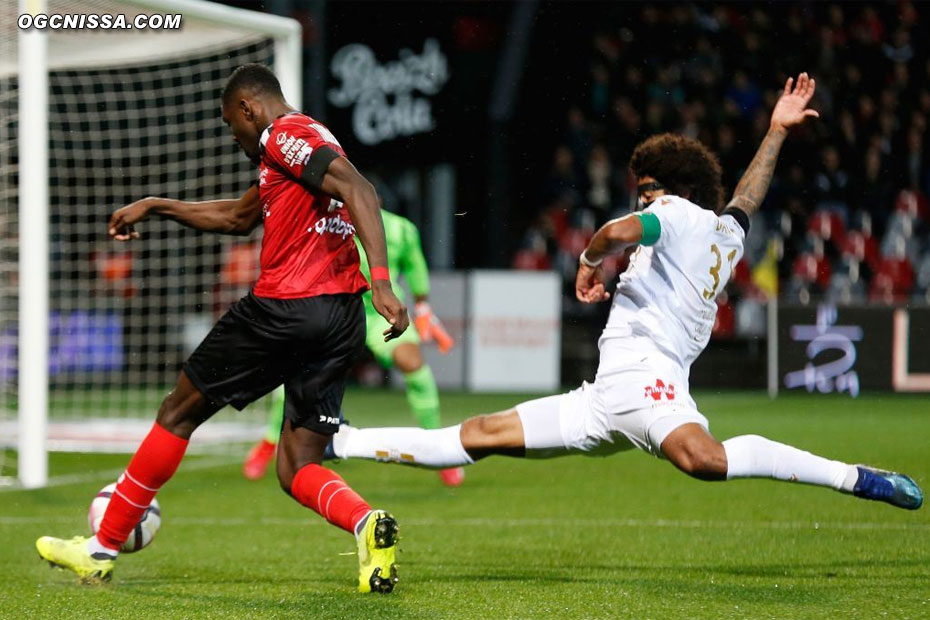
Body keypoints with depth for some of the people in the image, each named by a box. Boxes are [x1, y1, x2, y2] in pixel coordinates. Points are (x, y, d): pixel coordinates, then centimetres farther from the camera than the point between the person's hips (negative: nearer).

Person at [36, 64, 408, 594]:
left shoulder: (285, 133, -4)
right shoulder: (296, 149, 26)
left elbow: (359, 190, -20)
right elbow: (238, 218, 39)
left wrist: (381, 280, -29)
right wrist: (155, 207, 41)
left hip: (283, 309, -8)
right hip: (342, 321, 8)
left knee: (180, 412, 9)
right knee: (298, 469, 7)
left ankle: (103, 548, 18)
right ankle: (366, 523, -25)